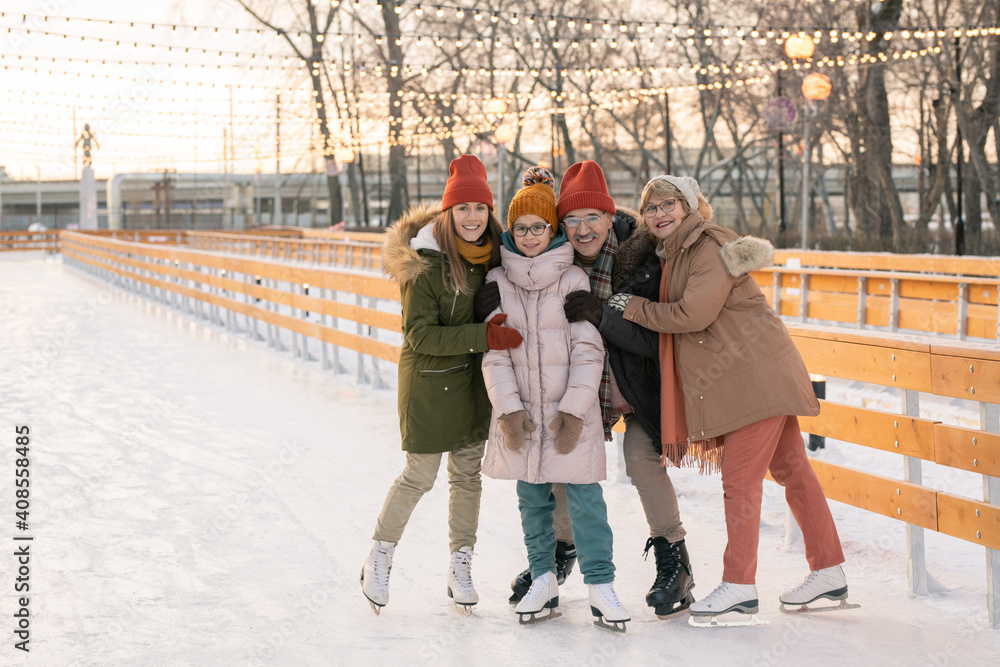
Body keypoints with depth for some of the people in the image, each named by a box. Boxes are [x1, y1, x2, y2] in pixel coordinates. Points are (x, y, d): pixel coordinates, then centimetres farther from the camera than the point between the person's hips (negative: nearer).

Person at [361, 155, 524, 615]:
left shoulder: (492, 252, -2)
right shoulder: (425, 264, -19)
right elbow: (421, 336, -20)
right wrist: (484, 336, -28)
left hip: (473, 379, 6)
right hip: (429, 381, -6)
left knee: (467, 473, 11)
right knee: (419, 476, -1)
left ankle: (460, 568, 22)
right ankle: (379, 559, 19)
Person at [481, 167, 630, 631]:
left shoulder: (573, 279, -1)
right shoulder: (498, 283, 5)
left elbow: (588, 350, -4)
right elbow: (493, 352, 2)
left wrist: (575, 409, -12)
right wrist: (508, 409, -8)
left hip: (570, 411, -2)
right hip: (521, 412, 2)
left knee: (584, 496, -6)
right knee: (531, 498, 9)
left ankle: (601, 587, -1)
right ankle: (544, 582, 20)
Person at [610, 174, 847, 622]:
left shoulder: (711, 248, -14)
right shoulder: (674, 253, 16)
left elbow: (693, 314, -21)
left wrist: (633, 308, -10)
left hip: (756, 375, -10)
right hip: (739, 378, 10)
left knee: (739, 478, -9)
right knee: (790, 470, 12)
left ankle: (739, 586, -5)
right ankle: (828, 572, 18)